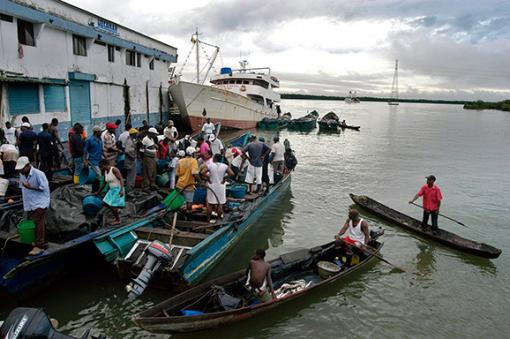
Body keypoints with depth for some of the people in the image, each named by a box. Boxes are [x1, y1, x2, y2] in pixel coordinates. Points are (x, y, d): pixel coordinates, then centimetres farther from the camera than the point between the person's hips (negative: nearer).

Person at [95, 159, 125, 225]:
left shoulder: (114, 169, -18)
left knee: (112, 206, -7)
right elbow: (104, 183, 19)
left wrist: (121, 190, -36)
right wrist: (98, 192, 25)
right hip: (112, 190, 8)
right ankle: (117, 210, 27)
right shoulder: (105, 172, 8)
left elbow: (121, 179, -25)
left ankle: (118, 220, 11)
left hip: (118, 190, -8)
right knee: (106, 203, 6)